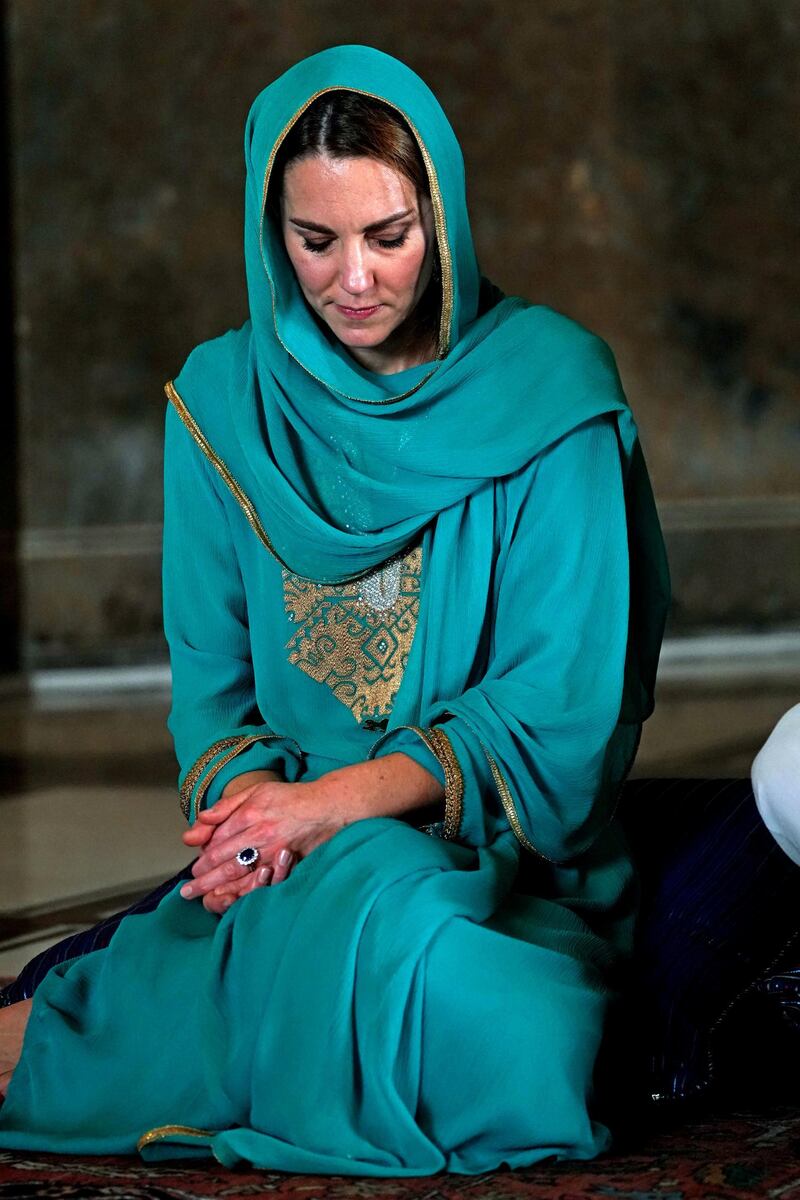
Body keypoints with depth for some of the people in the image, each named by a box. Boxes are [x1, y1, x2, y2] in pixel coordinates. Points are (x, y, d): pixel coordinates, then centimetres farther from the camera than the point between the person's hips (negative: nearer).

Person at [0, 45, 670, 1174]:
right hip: (295, 854, 0)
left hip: (508, 855, 0)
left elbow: (564, 696, -7)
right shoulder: (223, 401, 7)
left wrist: (340, 800, -19)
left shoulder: (548, 389, -3)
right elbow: (209, 679, 9)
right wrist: (247, 798, -15)